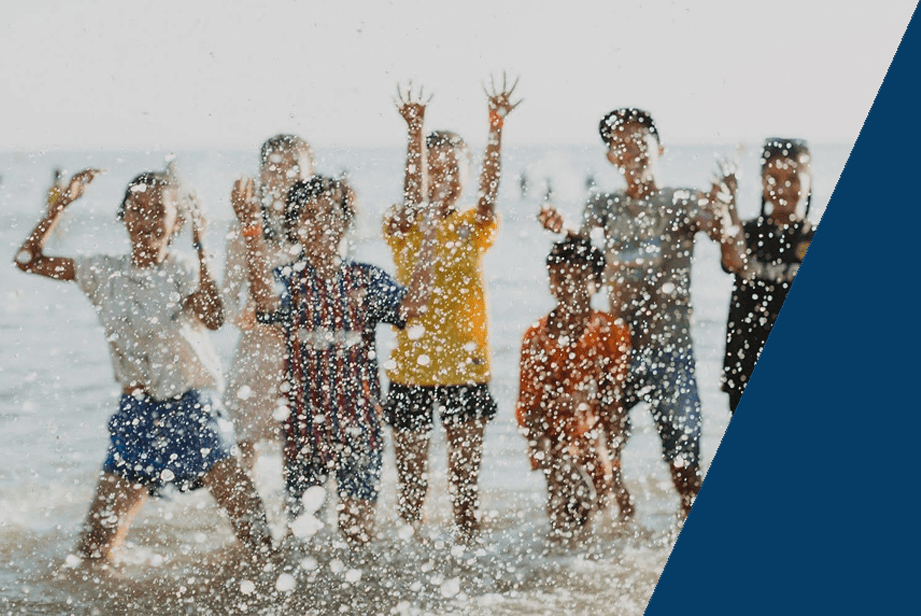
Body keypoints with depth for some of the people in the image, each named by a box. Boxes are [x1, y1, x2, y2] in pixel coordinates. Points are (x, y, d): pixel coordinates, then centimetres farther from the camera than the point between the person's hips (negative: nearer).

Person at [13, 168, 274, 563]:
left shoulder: (183, 272, -2)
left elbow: (212, 319, -23)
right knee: (94, 553, 0)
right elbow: (29, 260, 8)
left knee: (258, 541, -11)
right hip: (136, 416, 3)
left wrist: (200, 244, -23)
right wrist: (64, 202, 3)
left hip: (192, 412, -2)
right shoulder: (104, 274, 7)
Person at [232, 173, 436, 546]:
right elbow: (266, 299, -28)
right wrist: (252, 231, -36)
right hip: (304, 416, -1)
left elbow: (409, 308, -12)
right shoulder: (288, 280, -4)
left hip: (358, 419, 1)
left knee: (359, 524, 2)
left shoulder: (365, 279, 4)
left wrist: (428, 249, -21)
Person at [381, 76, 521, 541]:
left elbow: (489, 187, -13)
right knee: (411, 480, 4)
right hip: (413, 366, -2)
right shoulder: (404, 227, -1)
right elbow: (412, 197, -22)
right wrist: (415, 131, -36)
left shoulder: (474, 227, 5)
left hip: (467, 366, 2)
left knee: (466, 477, 8)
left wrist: (497, 127, -28)